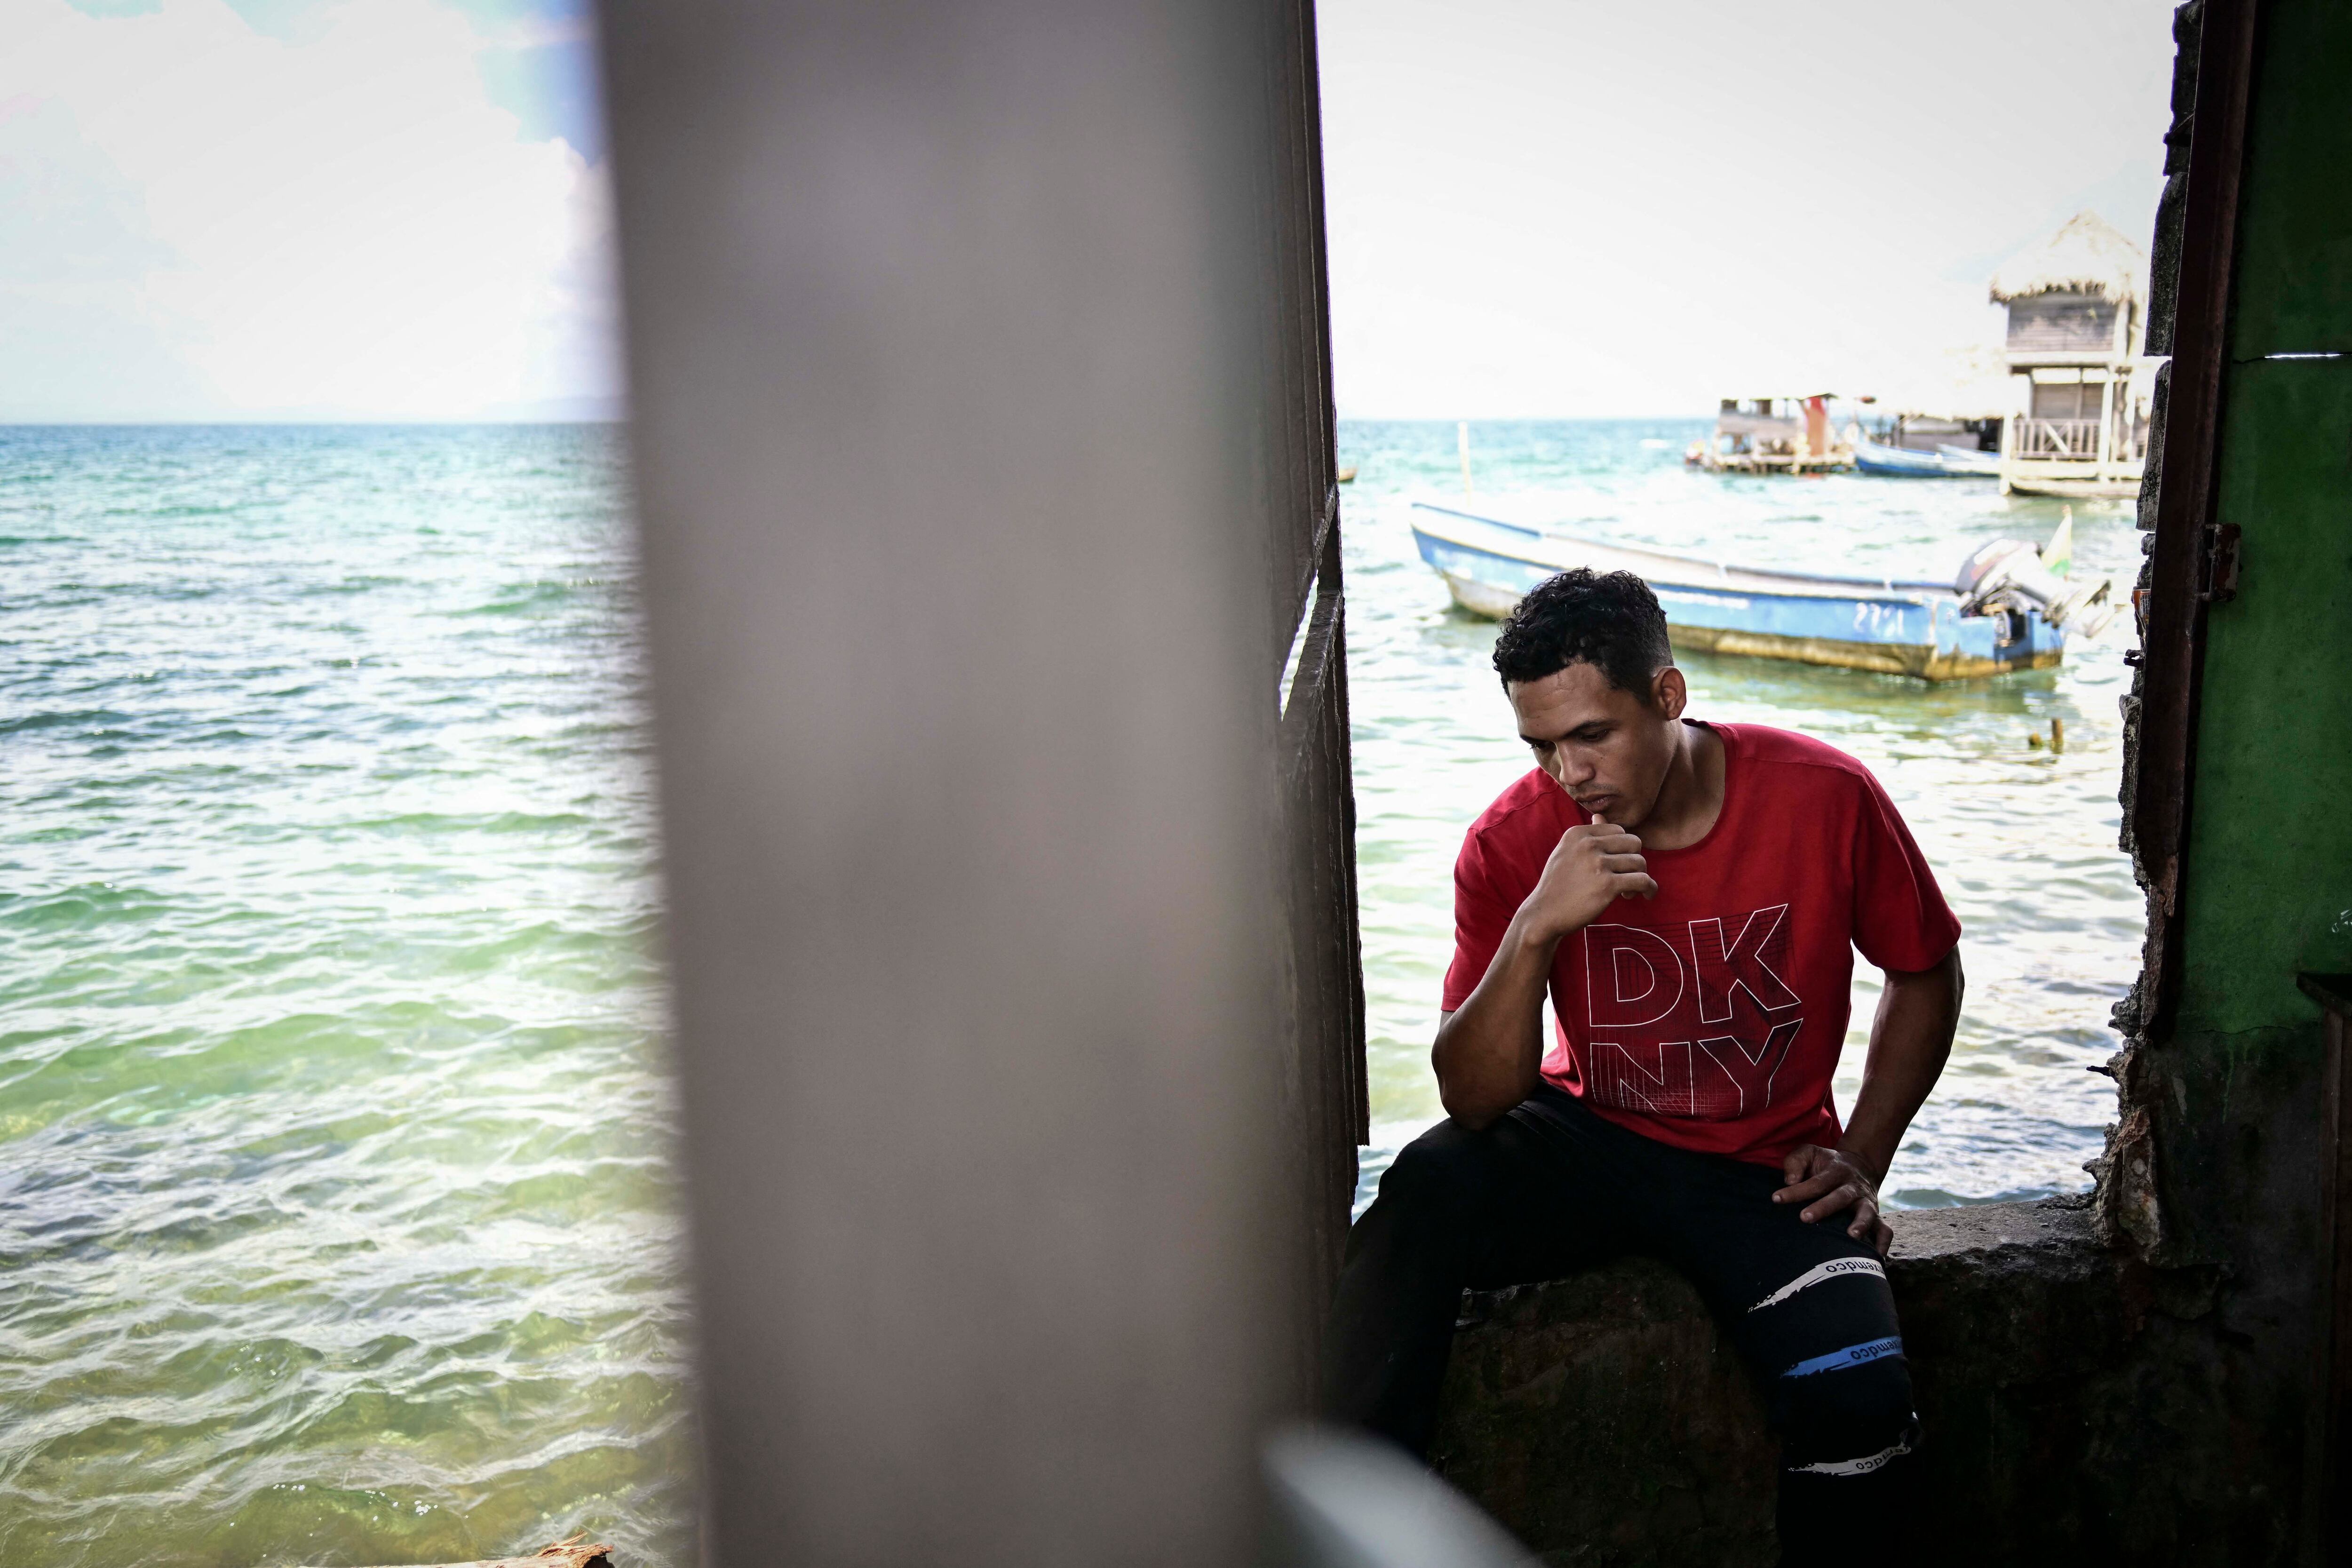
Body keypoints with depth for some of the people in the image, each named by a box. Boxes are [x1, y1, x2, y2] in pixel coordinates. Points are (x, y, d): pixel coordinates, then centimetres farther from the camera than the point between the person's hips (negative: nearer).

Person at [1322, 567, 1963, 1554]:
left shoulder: (1824, 800, -11)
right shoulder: (1514, 842, -12)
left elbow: (1926, 973, 8)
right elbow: (1473, 1101, -15)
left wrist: (1862, 1159, -1)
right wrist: (1536, 926, -30)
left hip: (1764, 1169, 0)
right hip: (1586, 1138, 0)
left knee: (1861, 1409, -26)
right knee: (1423, 1194, -31)